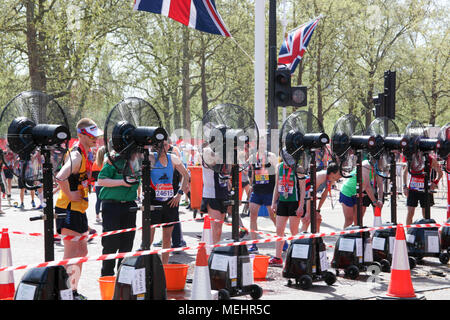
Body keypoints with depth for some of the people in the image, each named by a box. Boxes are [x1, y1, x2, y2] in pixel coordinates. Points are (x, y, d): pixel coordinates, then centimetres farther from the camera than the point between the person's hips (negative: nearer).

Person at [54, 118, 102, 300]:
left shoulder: (85, 153, 12)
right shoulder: (76, 155, -19)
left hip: (79, 209, 10)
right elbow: (60, 177, -36)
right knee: (71, 254, -8)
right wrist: (69, 195, -24)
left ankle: (74, 291, 24)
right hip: (69, 209, -10)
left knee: (82, 251, 15)